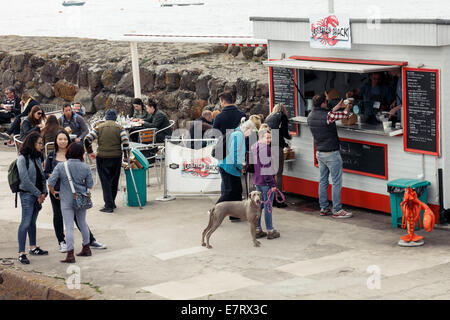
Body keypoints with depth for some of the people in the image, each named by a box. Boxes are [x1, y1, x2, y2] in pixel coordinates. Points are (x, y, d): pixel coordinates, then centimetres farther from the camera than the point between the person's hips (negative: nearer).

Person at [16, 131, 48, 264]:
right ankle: (21, 253, -8)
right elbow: (25, 180, -16)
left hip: (37, 195, 7)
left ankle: (33, 247, 26)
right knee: (25, 223, -9)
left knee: (32, 222, 16)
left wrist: (44, 192, 2)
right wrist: (38, 194, -12)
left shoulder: (37, 157, 11)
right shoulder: (22, 159, -12)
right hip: (27, 194, -7)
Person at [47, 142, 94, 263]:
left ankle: (70, 255, -5)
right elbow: (90, 185, 1)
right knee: (82, 223, 20)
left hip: (67, 200, -3)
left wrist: (53, 192, 6)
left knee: (69, 227, -2)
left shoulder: (60, 166, -10)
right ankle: (86, 249, 33)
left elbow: (50, 183, -11)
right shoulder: (85, 167, -5)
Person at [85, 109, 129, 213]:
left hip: (102, 157, -1)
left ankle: (109, 205, -6)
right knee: (114, 181, 17)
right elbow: (125, 141, -10)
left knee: (105, 181, 0)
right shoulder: (119, 127, 2)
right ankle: (112, 203, 27)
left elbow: (87, 139, -4)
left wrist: (90, 151, 10)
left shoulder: (100, 127, 2)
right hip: (116, 157, 1)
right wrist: (125, 153, 2)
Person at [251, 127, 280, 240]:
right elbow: (267, 167, -21)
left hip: (257, 181, 9)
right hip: (266, 181, -9)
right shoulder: (265, 148, -17)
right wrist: (273, 183, -17)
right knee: (268, 205, -2)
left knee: (259, 205, 14)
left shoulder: (253, 147, 12)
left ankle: (257, 230, 18)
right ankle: (270, 231, 4)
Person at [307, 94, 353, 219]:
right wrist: (347, 108, 15)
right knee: (336, 182, -2)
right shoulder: (326, 116, -21)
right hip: (331, 154, -8)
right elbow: (344, 114, -6)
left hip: (319, 153, 8)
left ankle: (324, 208, 17)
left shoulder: (311, 116, 2)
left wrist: (337, 107, 28)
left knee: (323, 181, 13)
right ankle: (337, 210, -1)